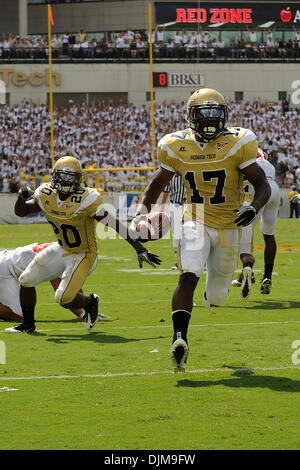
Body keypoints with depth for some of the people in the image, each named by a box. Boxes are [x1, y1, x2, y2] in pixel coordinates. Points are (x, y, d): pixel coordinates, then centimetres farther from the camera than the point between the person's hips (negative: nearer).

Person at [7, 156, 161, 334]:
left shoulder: (86, 200, -27)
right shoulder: (46, 195, -9)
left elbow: (116, 225, -27)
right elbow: (21, 212, 6)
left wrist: (140, 249, -28)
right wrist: (22, 198, -19)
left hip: (83, 255, -6)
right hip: (61, 250, 6)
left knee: (64, 299, -16)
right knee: (26, 280, 4)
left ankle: (90, 302, 18)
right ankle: (28, 324, 25)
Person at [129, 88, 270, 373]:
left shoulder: (236, 144, -10)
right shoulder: (177, 147, -4)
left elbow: (262, 185, -8)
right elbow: (158, 183, 12)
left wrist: (254, 208, -28)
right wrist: (143, 208, -5)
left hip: (229, 226, 0)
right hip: (196, 223, 0)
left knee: (216, 298, 11)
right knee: (188, 277, -27)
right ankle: (180, 339, -37)